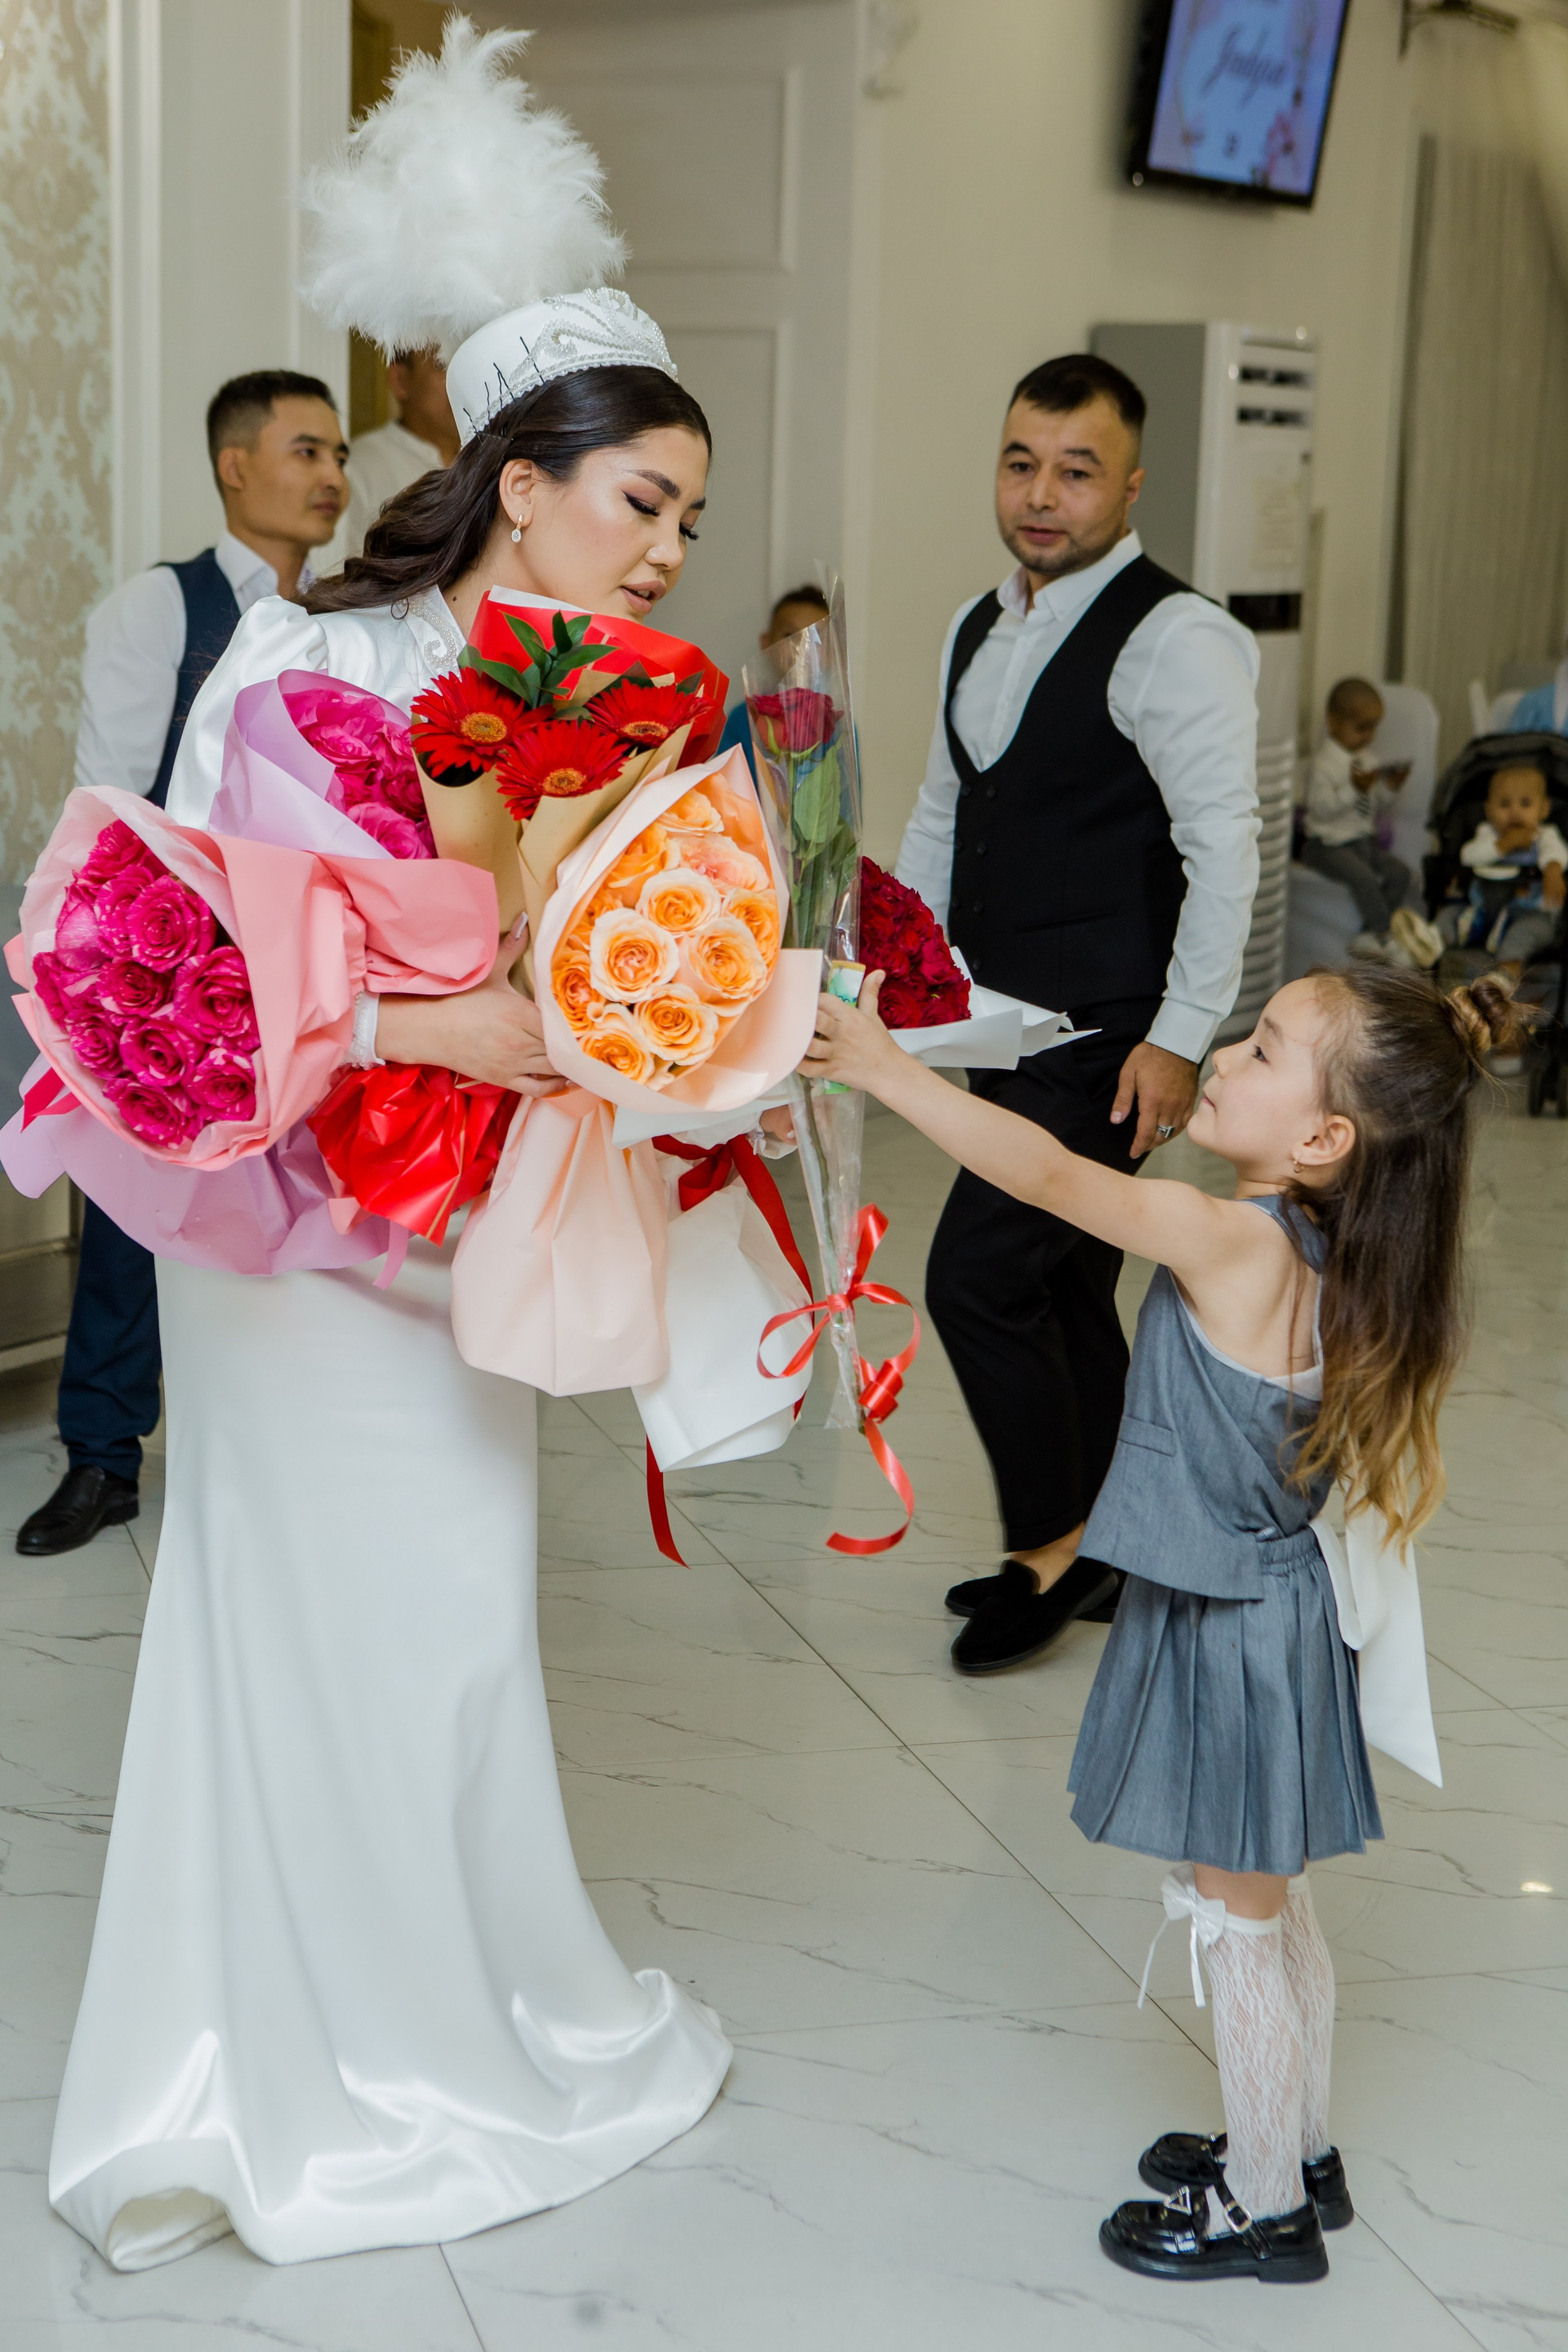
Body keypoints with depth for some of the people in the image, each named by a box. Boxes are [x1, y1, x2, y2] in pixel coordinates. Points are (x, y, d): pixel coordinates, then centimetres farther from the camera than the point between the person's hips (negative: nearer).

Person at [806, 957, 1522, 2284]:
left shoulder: (1236, 1244, -28)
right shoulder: (1318, 1255, -3)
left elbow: (1051, 1177, -34)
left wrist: (884, 1070, -33)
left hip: (1235, 1640, -8)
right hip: (1266, 1612, 8)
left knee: (1238, 1925, 9)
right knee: (1271, 1911, 23)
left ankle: (1266, 2208, 25)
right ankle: (1300, 2152, 40)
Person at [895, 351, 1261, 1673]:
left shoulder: (1171, 640, -15)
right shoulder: (978, 632, 11)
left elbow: (1225, 848, -18)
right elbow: (941, 818, 20)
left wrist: (1181, 1040, -20)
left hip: (1109, 1043, -8)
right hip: (1008, 1026, 8)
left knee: (979, 1277, -10)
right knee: (1064, 1290, 16)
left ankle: (1052, 1547, 8)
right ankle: (1098, 1555, 29)